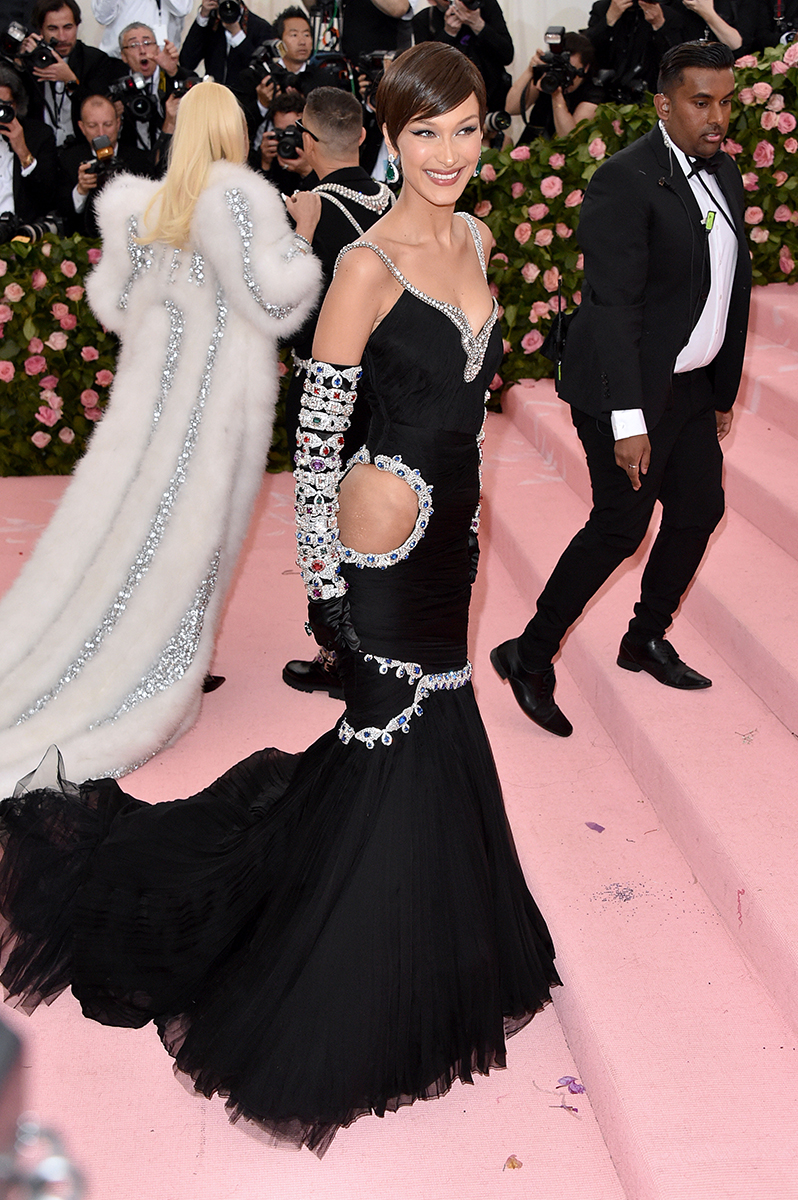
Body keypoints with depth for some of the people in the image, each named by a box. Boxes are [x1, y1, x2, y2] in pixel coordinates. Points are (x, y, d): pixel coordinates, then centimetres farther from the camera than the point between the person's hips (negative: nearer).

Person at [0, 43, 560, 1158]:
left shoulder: (473, 237, 7)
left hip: (448, 531, 8)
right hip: (386, 538, -8)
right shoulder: (369, 266, -17)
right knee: (397, 748, 2)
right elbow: (316, 434, -15)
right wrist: (324, 580, -13)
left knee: (431, 731, 19)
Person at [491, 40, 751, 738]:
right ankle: (531, 656, 10)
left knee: (699, 511, 14)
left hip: (692, 386, 9)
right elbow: (613, 306, -23)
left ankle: (647, 639, 33)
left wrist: (725, 391, 16)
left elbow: (733, 289, 15)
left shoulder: (724, 175, 10)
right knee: (620, 528, -5)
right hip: (631, 391, -9)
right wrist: (627, 421, -27)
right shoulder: (625, 182, -17)